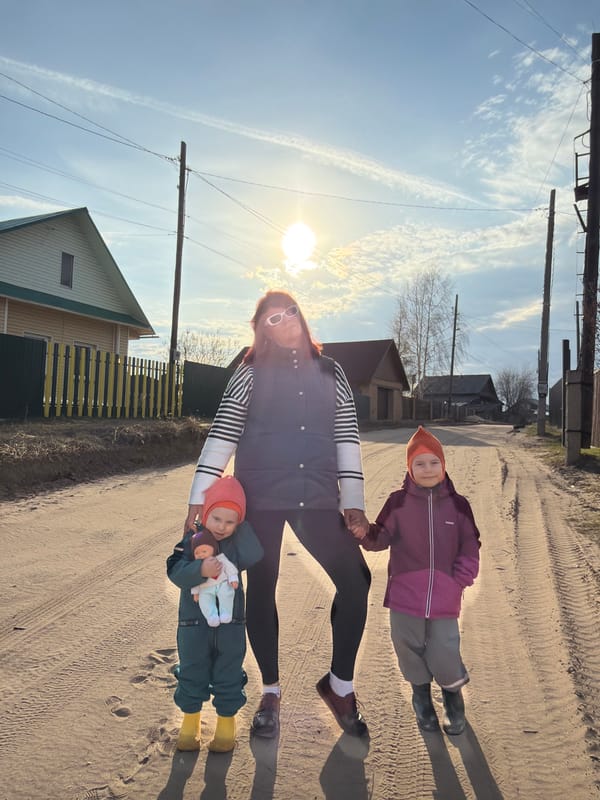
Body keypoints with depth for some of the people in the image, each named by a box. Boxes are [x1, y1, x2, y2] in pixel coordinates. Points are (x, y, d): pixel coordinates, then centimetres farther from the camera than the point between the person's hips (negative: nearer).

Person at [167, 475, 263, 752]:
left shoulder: (239, 542, -6)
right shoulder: (193, 538, -12)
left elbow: (253, 558, -26)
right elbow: (175, 570, -23)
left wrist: (241, 524, -22)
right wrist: (200, 569, -42)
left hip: (231, 622, 1)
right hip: (194, 621, -1)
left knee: (228, 676, 13)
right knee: (192, 674, 15)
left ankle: (226, 725, 34)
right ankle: (190, 723, 37)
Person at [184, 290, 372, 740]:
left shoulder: (330, 373, 9)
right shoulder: (252, 373, 2)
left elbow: (347, 437, 7)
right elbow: (223, 434, -3)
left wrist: (353, 500, 2)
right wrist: (201, 495, -9)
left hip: (318, 500, 2)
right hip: (260, 499, -1)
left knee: (356, 581, -3)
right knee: (261, 590, 9)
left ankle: (340, 684, 21)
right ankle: (270, 693, 32)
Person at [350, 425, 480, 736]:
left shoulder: (457, 504, 0)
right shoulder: (399, 502, -3)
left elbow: (470, 547, 6)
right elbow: (382, 537, -2)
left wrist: (460, 580, -4)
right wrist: (365, 534, -22)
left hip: (444, 599, 0)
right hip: (404, 596, 0)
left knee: (444, 655, -1)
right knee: (410, 650, 11)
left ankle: (452, 693, 35)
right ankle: (422, 698, 42)